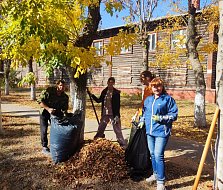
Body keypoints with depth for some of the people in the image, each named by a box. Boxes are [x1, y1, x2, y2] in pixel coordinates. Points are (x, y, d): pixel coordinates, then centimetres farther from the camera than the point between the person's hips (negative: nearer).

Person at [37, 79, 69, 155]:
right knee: (44, 129, -4)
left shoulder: (65, 97, -15)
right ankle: (44, 147, 9)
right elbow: (40, 100, -26)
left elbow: (64, 109, -6)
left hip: (56, 112, 3)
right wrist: (48, 109, -34)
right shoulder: (49, 90, -26)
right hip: (44, 111, -3)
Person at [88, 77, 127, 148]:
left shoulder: (116, 92, -7)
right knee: (100, 129, 14)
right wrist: (91, 95, 8)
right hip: (105, 114, 5)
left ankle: (123, 145, 6)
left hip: (113, 114, -5)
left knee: (117, 130, -2)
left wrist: (117, 116, -16)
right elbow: (99, 100, 17)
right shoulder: (104, 91, 6)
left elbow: (118, 105, -9)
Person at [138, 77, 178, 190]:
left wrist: (160, 118, -18)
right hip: (149, 131, 7)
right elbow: (144, 112, 24)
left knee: (158, 155, -10)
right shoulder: (148, 99, 12)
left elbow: (174, 115, -8)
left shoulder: (168, 99, -7)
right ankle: (155, 174, 38)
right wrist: (142, 121, 8)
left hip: (161, 131, -7)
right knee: (152, 154, 18)